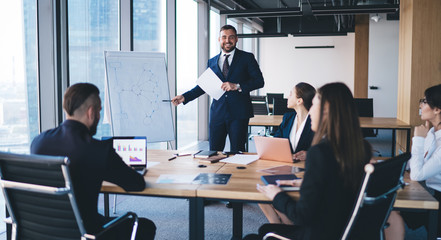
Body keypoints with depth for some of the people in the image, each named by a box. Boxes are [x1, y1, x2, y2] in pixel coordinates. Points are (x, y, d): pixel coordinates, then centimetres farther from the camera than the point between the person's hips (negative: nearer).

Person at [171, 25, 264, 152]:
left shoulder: (247, 58, 5)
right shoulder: (212, 62, 16)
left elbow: (259, 81, -2)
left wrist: (237, 86, -15)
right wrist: (184, 97, 9)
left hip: (238, 113, -3)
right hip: (218, 112, 3)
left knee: (236, 152, -3)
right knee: (214, 151, 2)